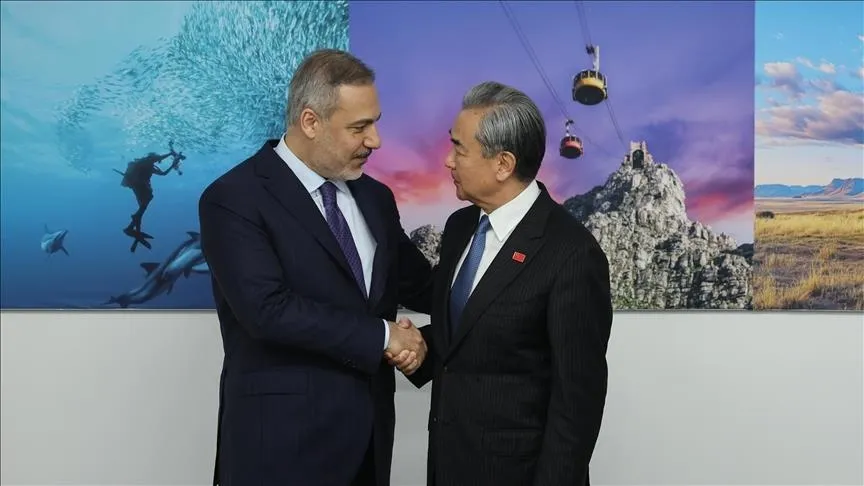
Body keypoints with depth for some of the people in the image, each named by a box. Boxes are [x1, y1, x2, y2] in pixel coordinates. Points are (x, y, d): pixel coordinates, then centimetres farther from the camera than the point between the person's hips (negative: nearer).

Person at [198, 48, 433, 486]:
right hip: (284, 439, -6)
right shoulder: (234, 199, -12)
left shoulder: (374, 197, 9)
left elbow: (419, 285, 15)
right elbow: (268, 309, -22)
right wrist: (382, 336, -16)